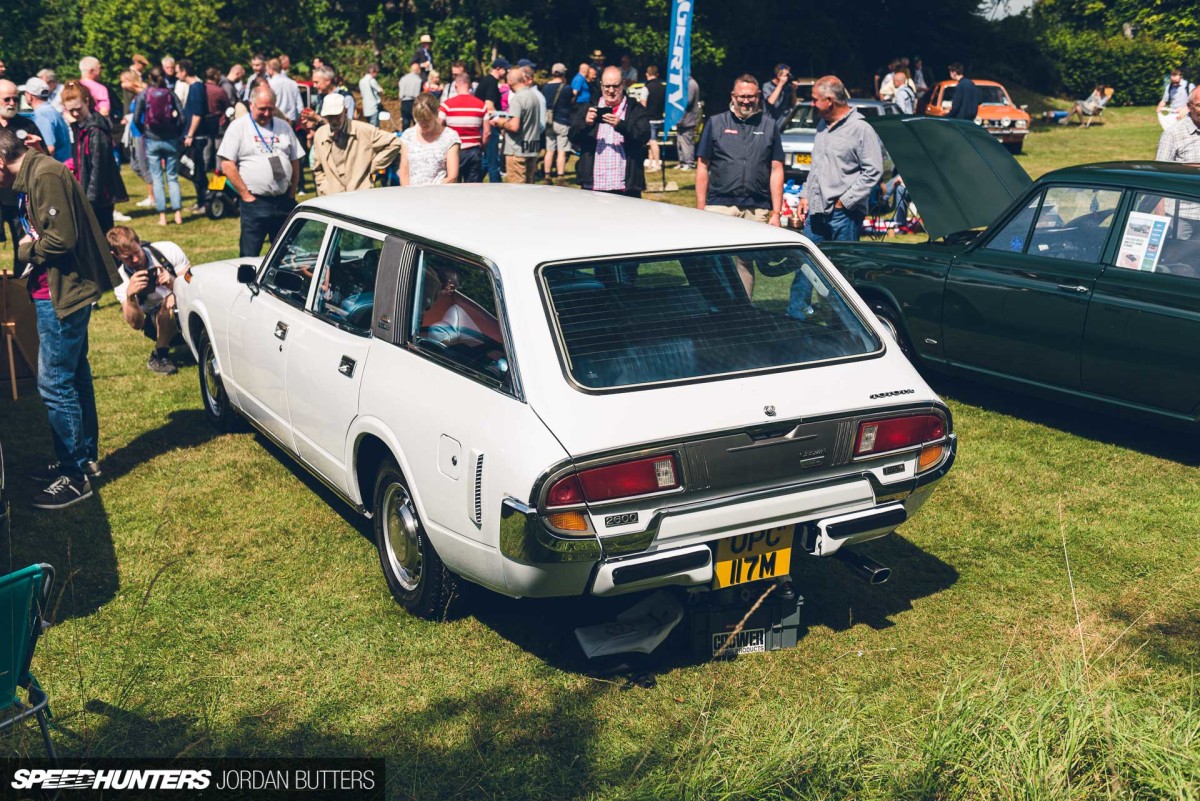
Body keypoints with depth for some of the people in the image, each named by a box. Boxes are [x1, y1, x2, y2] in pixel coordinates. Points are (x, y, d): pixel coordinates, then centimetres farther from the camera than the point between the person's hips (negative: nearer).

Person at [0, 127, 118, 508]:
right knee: (74, 377, 18)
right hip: (62, 290, 11)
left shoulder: (46, 176, -19)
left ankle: (75, 476, 5)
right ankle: (85, 457, 31)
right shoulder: (34, 175, 13)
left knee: (54, 384, -5)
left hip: (62, 294, -11)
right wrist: (31, 247, -3)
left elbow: (62, 238, -25)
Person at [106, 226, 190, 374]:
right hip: (161, 326, -1)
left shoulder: (168, 250, -12)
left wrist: (174, 283, -33)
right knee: (169, 304, -33)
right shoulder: (121, 278, -11)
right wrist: (130, 296, -38)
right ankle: (159, 356, -12)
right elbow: (136, 324, -20)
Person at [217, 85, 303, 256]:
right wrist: (246, 195, -10)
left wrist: (292, 193, 6)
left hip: (284, 202, 4)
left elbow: (295, 162, 16)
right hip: (255, 202, -4)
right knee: (249, 255, 0)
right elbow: (227, 165, -7)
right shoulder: (238, 127, -2)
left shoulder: (284, 127, 12)